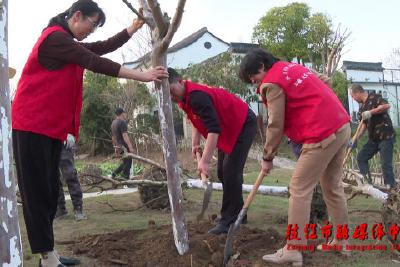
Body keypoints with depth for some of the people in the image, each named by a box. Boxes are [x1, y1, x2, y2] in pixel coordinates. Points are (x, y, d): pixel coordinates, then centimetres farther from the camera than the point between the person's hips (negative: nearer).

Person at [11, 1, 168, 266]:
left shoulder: (66, 43, 20)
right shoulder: (54, 38, -12)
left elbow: (104, 47, 20)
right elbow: (95, 63, -19)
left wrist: (135, 26, 14)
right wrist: (141, 75, -20)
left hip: (52, 127, 10)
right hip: (33, 126, -10)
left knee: (50, 191, 8)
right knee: (38, 191, -7)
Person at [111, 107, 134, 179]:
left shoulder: (113, 123, 14)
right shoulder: (122, 122, -14)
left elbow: (113, 137, 20)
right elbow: (125, 136, -22)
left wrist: (115, 147, 27)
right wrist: (130, 147, -23)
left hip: (118, 147, 9)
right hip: (124, 146, -9)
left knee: (125, 162, 19)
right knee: (128, 163, -3)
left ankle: (114, 174, 16)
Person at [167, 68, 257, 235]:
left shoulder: (197, 96, -32)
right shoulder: (184, 99, -2)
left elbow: (214, 129, -38)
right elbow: (197, 120, 17)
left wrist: (205, 161, -40)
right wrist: (195, 143, 6)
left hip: (243, 125, -10)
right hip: (228, 130, 10)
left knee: (230, 172, -15)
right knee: (222, 172, 12)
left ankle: (229, 221, -9)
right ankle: (237, 213, 24)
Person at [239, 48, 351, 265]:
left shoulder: (272, 83, -7)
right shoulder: (292, 67, 19)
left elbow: (276, 126, -6)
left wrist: (267, 158, 4)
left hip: (323, 135, -9)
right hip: (342, 126, 10)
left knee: (299, 189, -3)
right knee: (332, 186, 17)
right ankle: (341, 242, 26)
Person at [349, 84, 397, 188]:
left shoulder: (374, 97, -9)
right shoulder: (362, 107, 14)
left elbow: (387, 105, -25)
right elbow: (364, 124, 15)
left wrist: (370, 112, -24)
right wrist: (356, 138, 5)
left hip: (386, 136, -9)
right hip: (373, 138, 9)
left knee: (386, 164, -8)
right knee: (361, 158, 7)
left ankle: (390, 188, -1)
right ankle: (367, 183, 11)